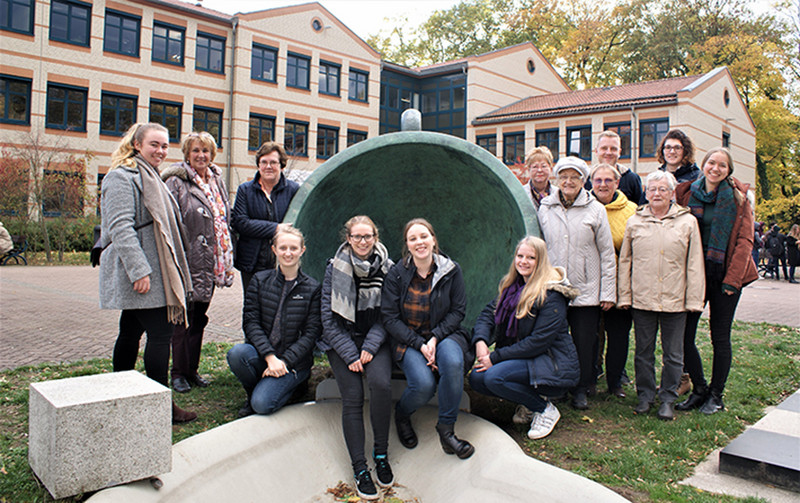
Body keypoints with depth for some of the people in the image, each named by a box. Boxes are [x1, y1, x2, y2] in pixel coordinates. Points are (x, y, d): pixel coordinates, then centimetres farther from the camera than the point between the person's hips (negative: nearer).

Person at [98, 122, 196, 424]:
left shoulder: (149, 176, 22)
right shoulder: (122, 177, -11)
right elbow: (120, 227, -21)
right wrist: (138, 270, -26)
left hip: (149, 274, 10)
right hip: (142, 275, -10)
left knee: (131, 333, 15)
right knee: (160, 333, -9)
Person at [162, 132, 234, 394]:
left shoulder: (217, 181, 13)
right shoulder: (177, 183, -8)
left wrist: (226, 259, 17)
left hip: (210, 263, 6)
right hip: (188, 262, -6)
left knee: (199, 317, 13)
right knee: (183, 318, 1)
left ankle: (192, 369, 24)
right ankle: (179, 373, 14)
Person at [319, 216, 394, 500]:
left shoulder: (387, 269, 1)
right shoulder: (335, 269, -1)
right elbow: (329, 317, -3)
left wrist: (369, 348, -12)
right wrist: (350, 355, -11)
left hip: (375, 340, 0)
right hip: (342, 341, 0)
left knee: (381, 383, -26)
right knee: (352, 396, -18)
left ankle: (381, 455, -9)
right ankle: (359, 469, -9)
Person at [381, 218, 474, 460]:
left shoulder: (451, 270, -2)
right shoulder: (396, 274, -5)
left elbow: (458, 311, 0)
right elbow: (389, 317, -6)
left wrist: (435, 338, -16)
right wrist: (420, 345, -17)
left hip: (444, 334, 1)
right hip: (408, 339, -1)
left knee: (453, 362, -34)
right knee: (424, 384, -28)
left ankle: (446, 429, -14)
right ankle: (401, 415, 9)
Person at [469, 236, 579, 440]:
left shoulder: (550, 295, -17)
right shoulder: (512, 285, 7)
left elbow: (539, 341, -21)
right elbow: (489, 312, 8)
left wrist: (496, 357, -20)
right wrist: (480, 341, -14)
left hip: (552, 363, -8)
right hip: (521, 358, 8)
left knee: (494, 377, -28)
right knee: (476, 378, -11)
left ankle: (544, 409, -5)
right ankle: (530, 399, 8)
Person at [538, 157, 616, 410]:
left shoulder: (595, 210, 0)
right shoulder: (545, 209, 5)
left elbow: (607, 254, 2)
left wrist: (608, 292, -2)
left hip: (586, 291, -1)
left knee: (585, 342, 5)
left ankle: (581, 389, 22)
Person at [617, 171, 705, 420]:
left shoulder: (688, 222, 2)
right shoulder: (635, 222, 6)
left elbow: (695, 265, 2)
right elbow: (625, 261, 8)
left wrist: (694, 299, -3)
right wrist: (624, 296, 3)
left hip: (675, 301, -1)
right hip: (642, 299, 1)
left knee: (673, 354, 8)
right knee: (644, 352, 11)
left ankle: (668, 399, 21)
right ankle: (645, 395, 25)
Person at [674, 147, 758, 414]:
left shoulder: (738, 197, -1)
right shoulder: (687, 193, 5)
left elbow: (745, 240, -4)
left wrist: (732, 279, -12)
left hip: (725, 275, -2)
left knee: (720, 337, 6)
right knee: (683, 334, -1)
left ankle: (715, 395, 21)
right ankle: (699, 389, 18)